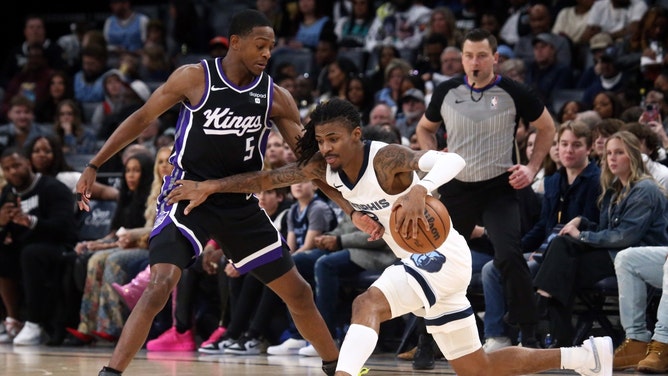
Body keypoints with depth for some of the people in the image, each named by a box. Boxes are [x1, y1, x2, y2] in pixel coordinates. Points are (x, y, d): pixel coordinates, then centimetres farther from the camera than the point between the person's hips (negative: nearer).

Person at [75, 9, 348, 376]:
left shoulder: (275, 97, -3)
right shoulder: (195, 78, -11)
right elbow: (142, 118, -2)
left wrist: (350, 207, -7)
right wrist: (93, 166, -3)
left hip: (240, 204, 4)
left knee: (298, 293, 9)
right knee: (159, 287, -24)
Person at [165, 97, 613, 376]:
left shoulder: (385, 159, -24)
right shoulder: (324, 168, -3)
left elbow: (453, 160, -39)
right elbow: (268, 178, -2)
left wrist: (419, 191, -58)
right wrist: (209, 187, -12)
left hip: (443, 255, -9)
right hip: (418, 261, 9)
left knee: (367, 305, -29)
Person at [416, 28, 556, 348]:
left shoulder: (513, 93, -7)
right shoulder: (446, 92, 0)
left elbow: (546, 128, 7)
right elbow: (424, 129, 19)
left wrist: (532, 168, -1)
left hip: (500, 187, -3)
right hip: (457, 187, 3)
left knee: (509, 256, -20)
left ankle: (528, 332, -9)